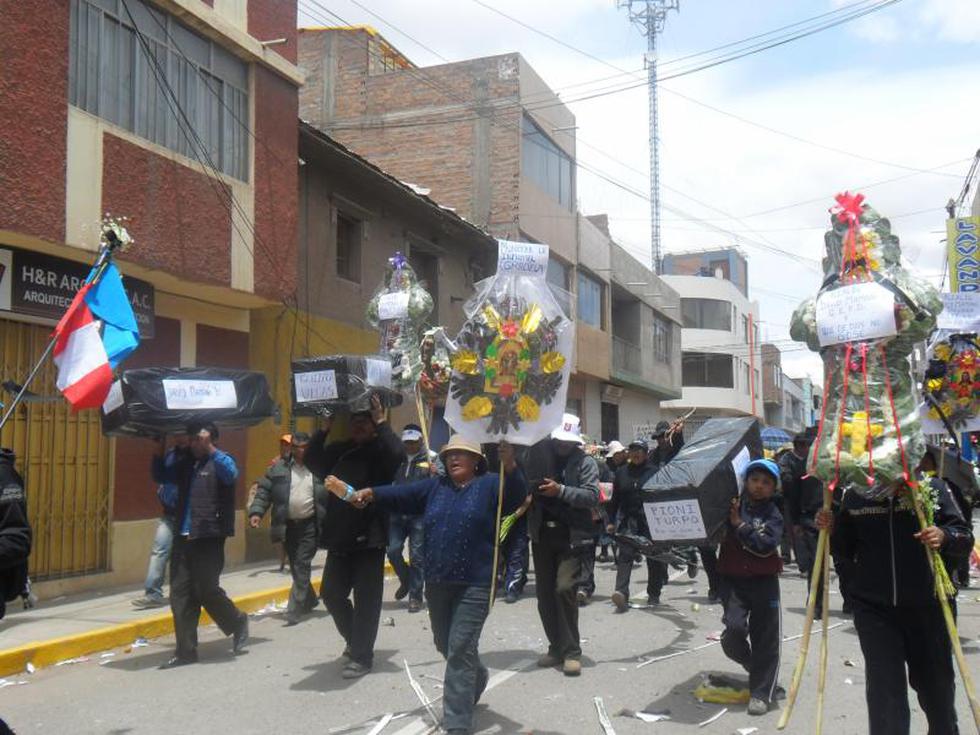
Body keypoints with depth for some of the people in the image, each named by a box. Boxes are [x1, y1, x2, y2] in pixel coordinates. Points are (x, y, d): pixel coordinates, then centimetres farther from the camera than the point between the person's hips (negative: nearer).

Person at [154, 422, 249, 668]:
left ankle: (238, 623, 24)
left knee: (206, 590, -3)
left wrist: (210, 447, -28)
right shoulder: (186, 463, 16)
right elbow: (160, 475, 26)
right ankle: (186, 651, 12)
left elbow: (231, 474, -24)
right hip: (183, 538, 7)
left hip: (208, 538, -7)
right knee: (180, 594, 5)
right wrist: (160, 450, 11)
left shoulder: (219, 461, -3)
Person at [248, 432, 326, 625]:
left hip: (310, 525, -3)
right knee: (296, 567, 13)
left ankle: (294, 611, -8)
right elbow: (264, 491, 5)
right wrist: (256, 512, -10)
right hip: (287, 526, 3)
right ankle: (309, 600, 33)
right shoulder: (279, 468, 5)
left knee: (302, 566, -9)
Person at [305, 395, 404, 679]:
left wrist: (381, 424, -19)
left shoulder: (380, 450, -3)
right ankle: (355, 640, 34)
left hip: (370, 537, -6)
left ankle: (362, 656, 9)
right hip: (339, 537, 6)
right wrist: (325, 430, -7)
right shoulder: (340, 451, 11)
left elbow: (398, 455, -25)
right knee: (331, 592, 13)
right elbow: (313, 462, 1)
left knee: (366, 598, -1)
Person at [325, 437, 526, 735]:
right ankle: (476, 679, 49)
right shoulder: (434, 486, 11)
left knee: (460, 650, -8)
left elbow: (517, 495, -19)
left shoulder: (490, 485, -3)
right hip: (437, 582, 6)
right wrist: (370, 493, -13)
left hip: (475, 583, -6)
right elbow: (401, 494, 4)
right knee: (445, 646, 19)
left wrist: (509, 466, -38)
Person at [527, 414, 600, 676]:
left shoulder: (585, 462, -2)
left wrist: (561, 491, -24)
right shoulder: (540, 455, 6)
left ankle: (572, 652, -2)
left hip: (572, 536, -4)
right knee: (544, 593, 9)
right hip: (542, 534, 4)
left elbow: (593, 496, -14)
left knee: (564, 589, -14)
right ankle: (556, 647, 23)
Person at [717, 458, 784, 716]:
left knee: (766, 639, 0)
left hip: (764, 581, 0)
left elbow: (765, 545, -15)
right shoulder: (731, 506, 3)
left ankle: (761, 693, 9)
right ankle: (752, 665, 19)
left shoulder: (773, 515, 0)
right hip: (732, 579, 0)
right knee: (734, 630, -13)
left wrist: (740, 525, -16)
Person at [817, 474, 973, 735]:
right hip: (874, 608, 0)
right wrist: (832, 529, -10)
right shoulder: (854, 495, -1)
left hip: (926, 606, 0)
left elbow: (965, 538, -4)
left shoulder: (933, 488, -6)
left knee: (936, 683, 19)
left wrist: (944, 536, -25)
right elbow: (847, 548, 11)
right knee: (884, 687, -5)